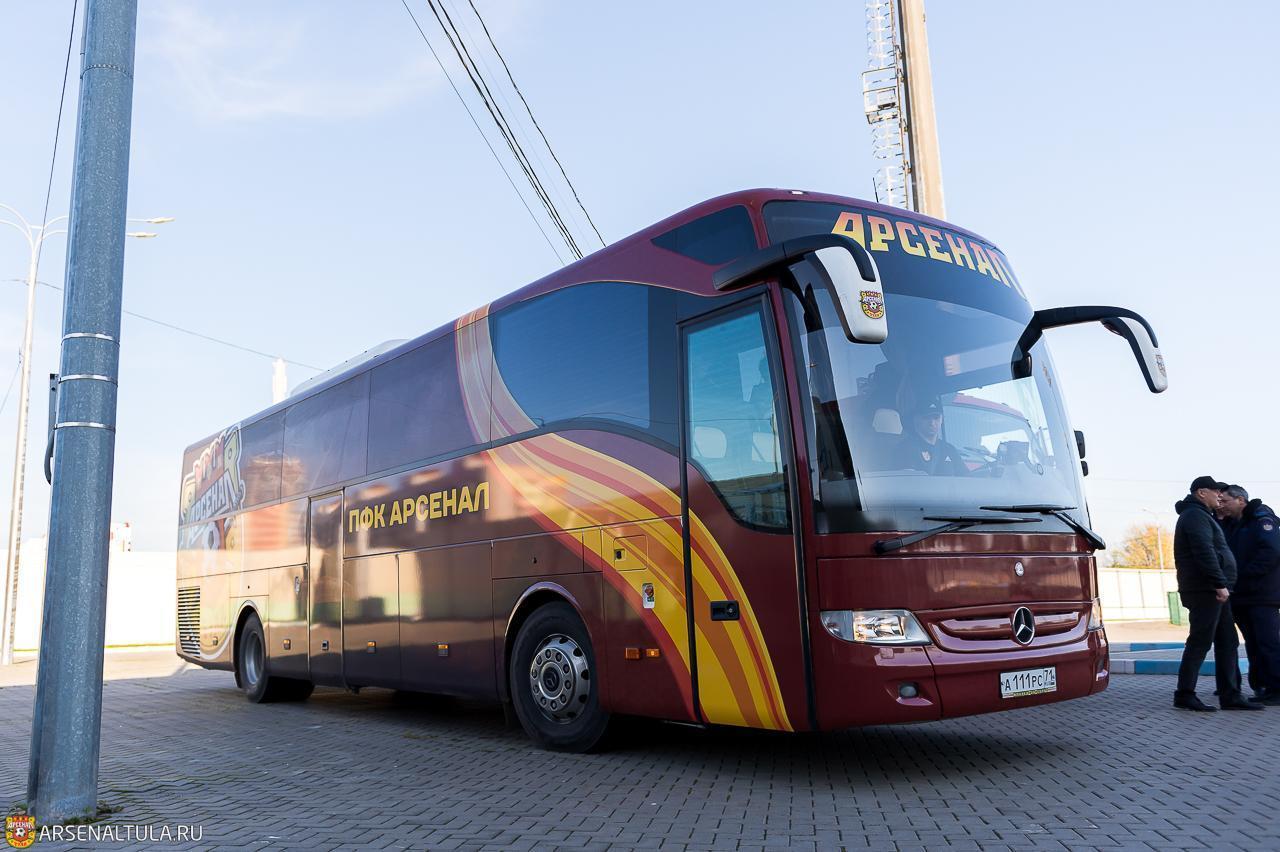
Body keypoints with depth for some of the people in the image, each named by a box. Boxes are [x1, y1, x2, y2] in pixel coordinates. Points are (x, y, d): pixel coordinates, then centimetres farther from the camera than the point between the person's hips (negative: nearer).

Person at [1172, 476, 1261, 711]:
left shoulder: (1201, 516, 24)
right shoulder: (1195, 516, -10)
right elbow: (1205, 553, -21)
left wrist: (1221, 584, 18)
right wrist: (1220, 583, -22)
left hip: (1210, 592, 11)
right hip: (1205, 590, -11)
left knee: (1227, 643, 10)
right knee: (1200, 642, -9)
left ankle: (1230, 696, 12)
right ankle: (1184, 695, -6)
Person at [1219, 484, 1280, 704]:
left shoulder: (1262, 520, -7)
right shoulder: (1228, 525, 18)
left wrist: (1245, 575, -19)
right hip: (1240, 596, 8)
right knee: (1253, 645, 10)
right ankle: (1261, 688, 15)